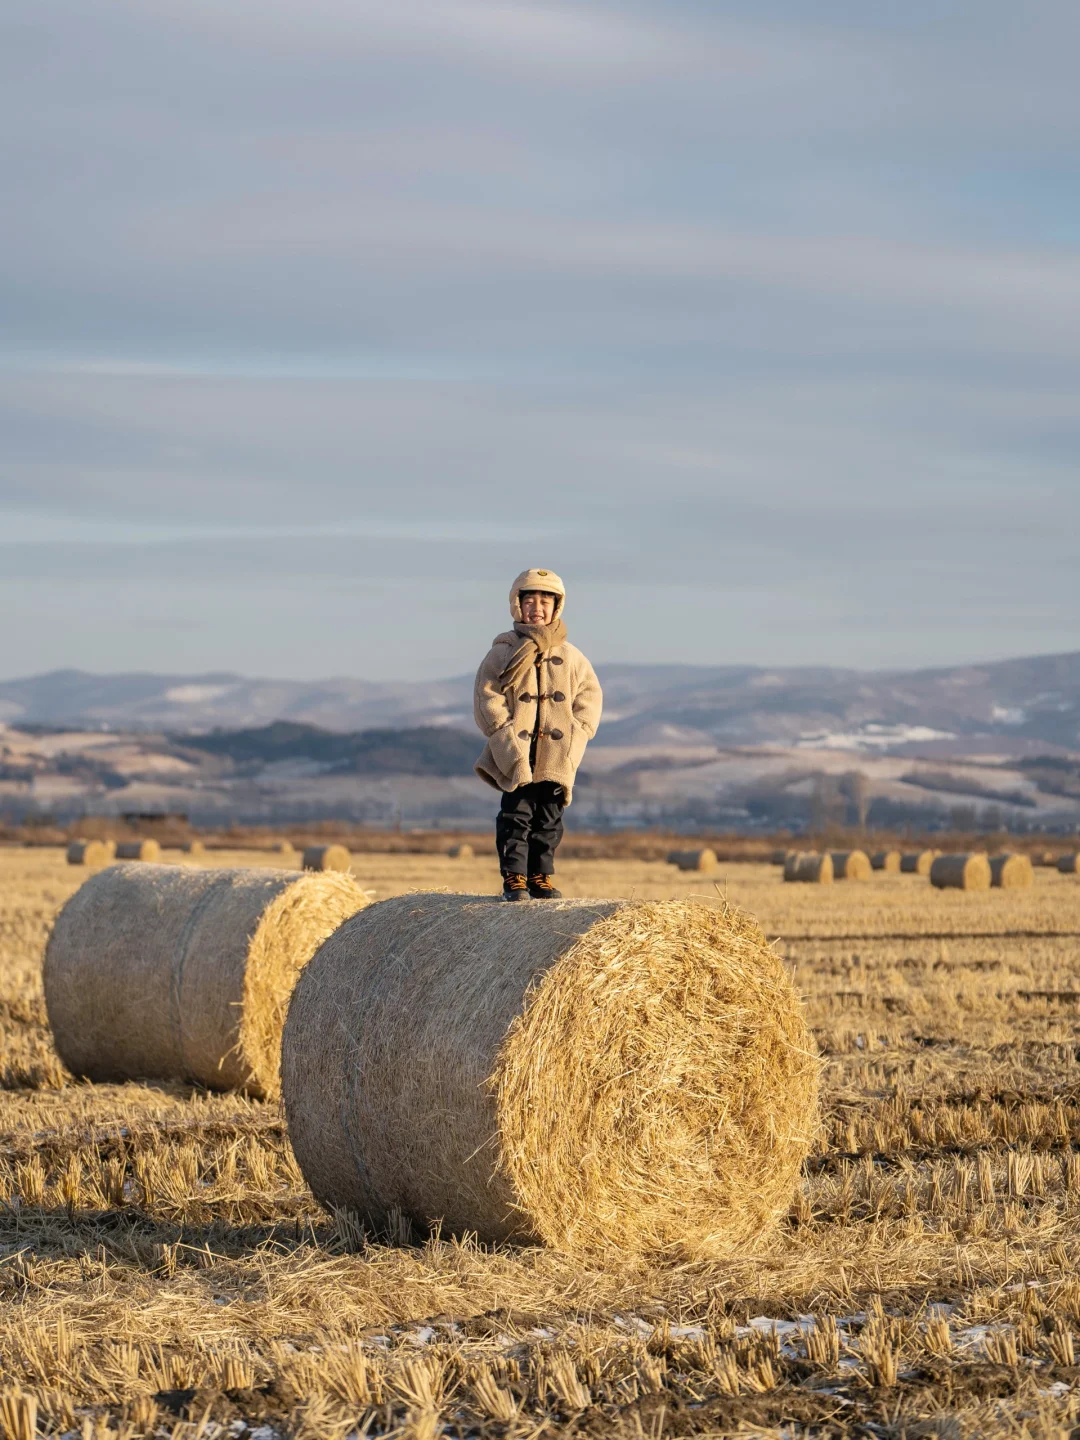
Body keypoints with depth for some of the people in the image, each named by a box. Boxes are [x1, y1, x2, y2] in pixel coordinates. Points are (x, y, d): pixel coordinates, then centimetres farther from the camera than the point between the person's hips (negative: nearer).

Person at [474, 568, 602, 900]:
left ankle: (541, 878, 15)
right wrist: (504, 733, -11)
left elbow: (590, 696, 10)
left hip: (556, 757, 3)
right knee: (516, 817, -4)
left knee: (549, 820, 7)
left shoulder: (570, 655, 8)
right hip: (516, 754, -3)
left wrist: (575, 734, -2)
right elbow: (487, 698, -2)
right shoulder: (503, 652, 1)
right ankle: (514, 879, 1)